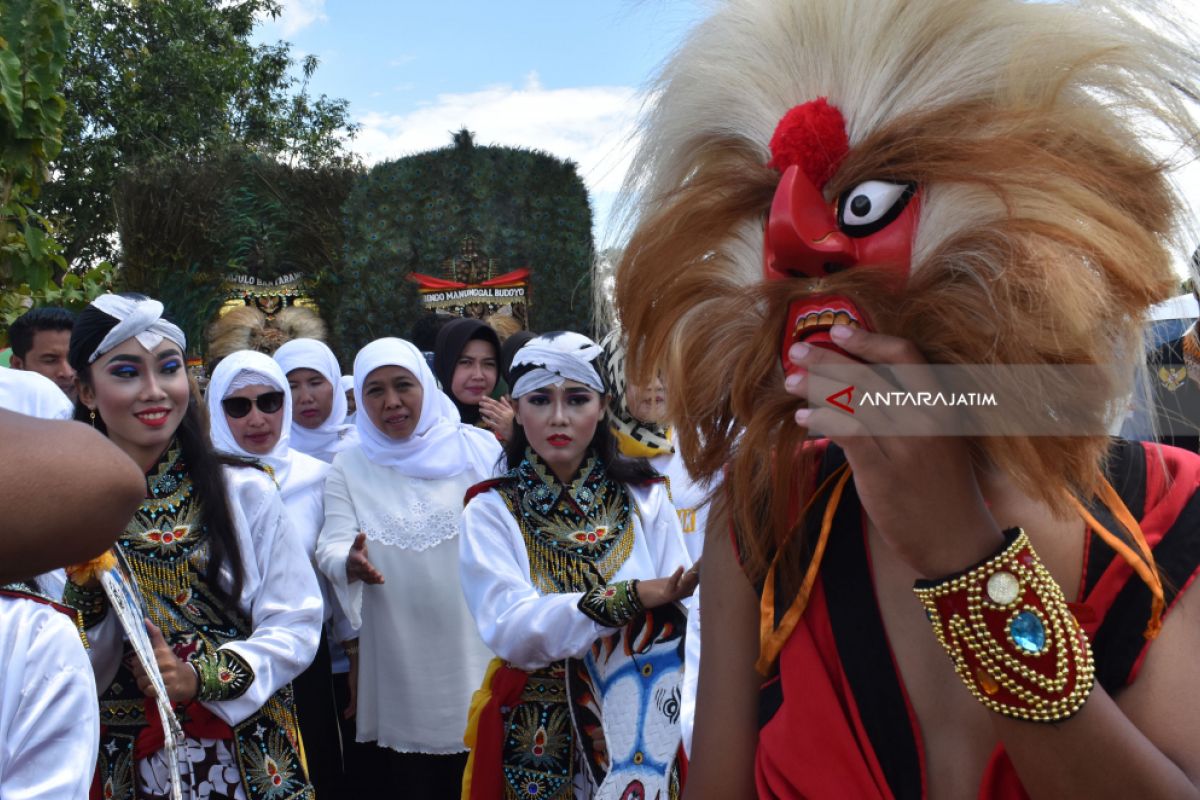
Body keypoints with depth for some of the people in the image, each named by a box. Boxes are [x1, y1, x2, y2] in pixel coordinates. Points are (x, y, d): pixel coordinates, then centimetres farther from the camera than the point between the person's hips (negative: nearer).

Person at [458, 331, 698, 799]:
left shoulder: (646, 499, -1)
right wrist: (628, 598, -30)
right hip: (535, 742, -1)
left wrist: (639, 710, -21)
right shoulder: (492, 511, -6)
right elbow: (508, 629, -19)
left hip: (640, 732, 1)